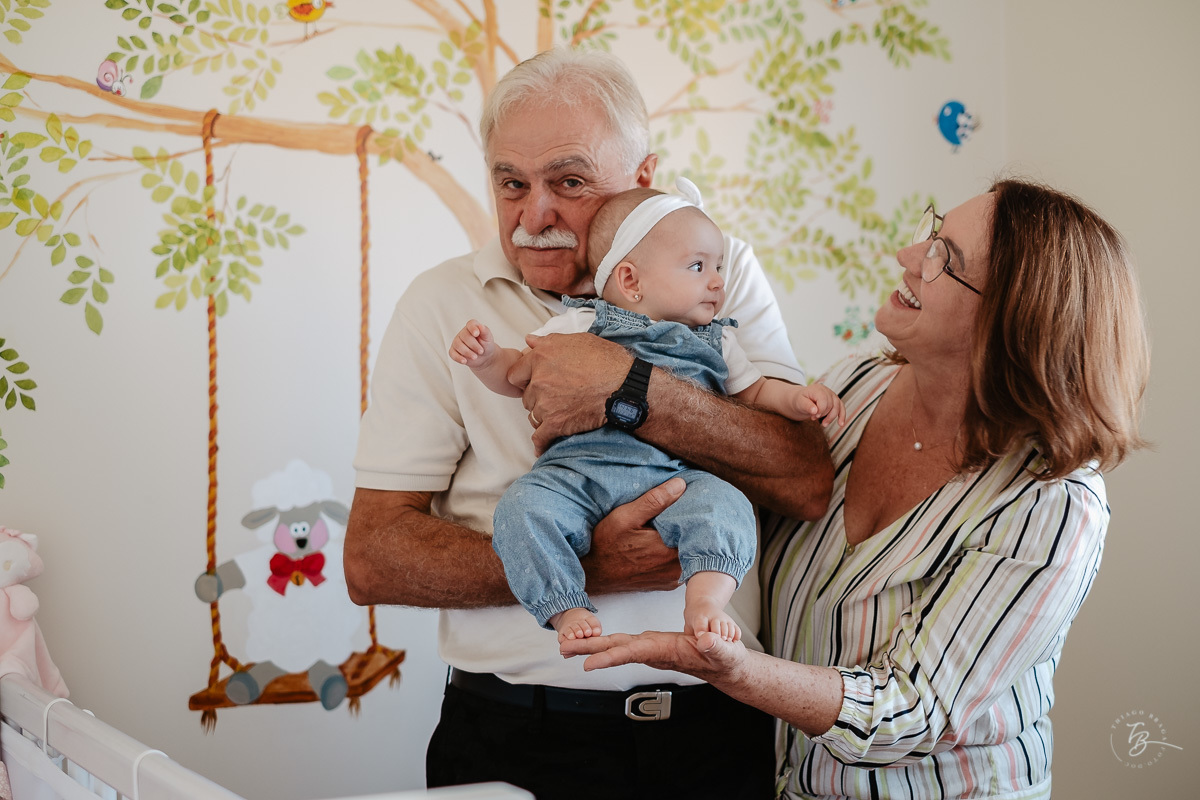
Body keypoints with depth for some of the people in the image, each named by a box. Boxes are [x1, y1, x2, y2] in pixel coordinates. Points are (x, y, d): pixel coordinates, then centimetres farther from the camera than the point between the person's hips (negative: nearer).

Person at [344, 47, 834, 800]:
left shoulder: (724, 272, 2)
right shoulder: (445, 303, -2)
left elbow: (811, 483, -11)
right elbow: (372, 558, -8)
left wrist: (630, 385, -22)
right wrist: (581, 569, -21)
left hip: (723, 729, 1)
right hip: (519, 735, -1)